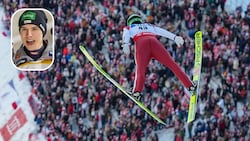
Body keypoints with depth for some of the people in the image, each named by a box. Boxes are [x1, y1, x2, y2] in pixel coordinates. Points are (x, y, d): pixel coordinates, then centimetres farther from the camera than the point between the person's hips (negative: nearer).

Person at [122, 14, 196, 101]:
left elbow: (126, 35, 10)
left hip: (141, 43, -2)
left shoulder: (128, 28, 33)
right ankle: (189, 85, -10)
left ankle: (137, 91, -36)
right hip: (154, 42, 2)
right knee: (172, 64, -1)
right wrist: (175, 37, 14)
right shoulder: (150, 26, 41)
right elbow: (163, 32, 26)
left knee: (140, 69, -15)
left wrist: (125, 45, -7)